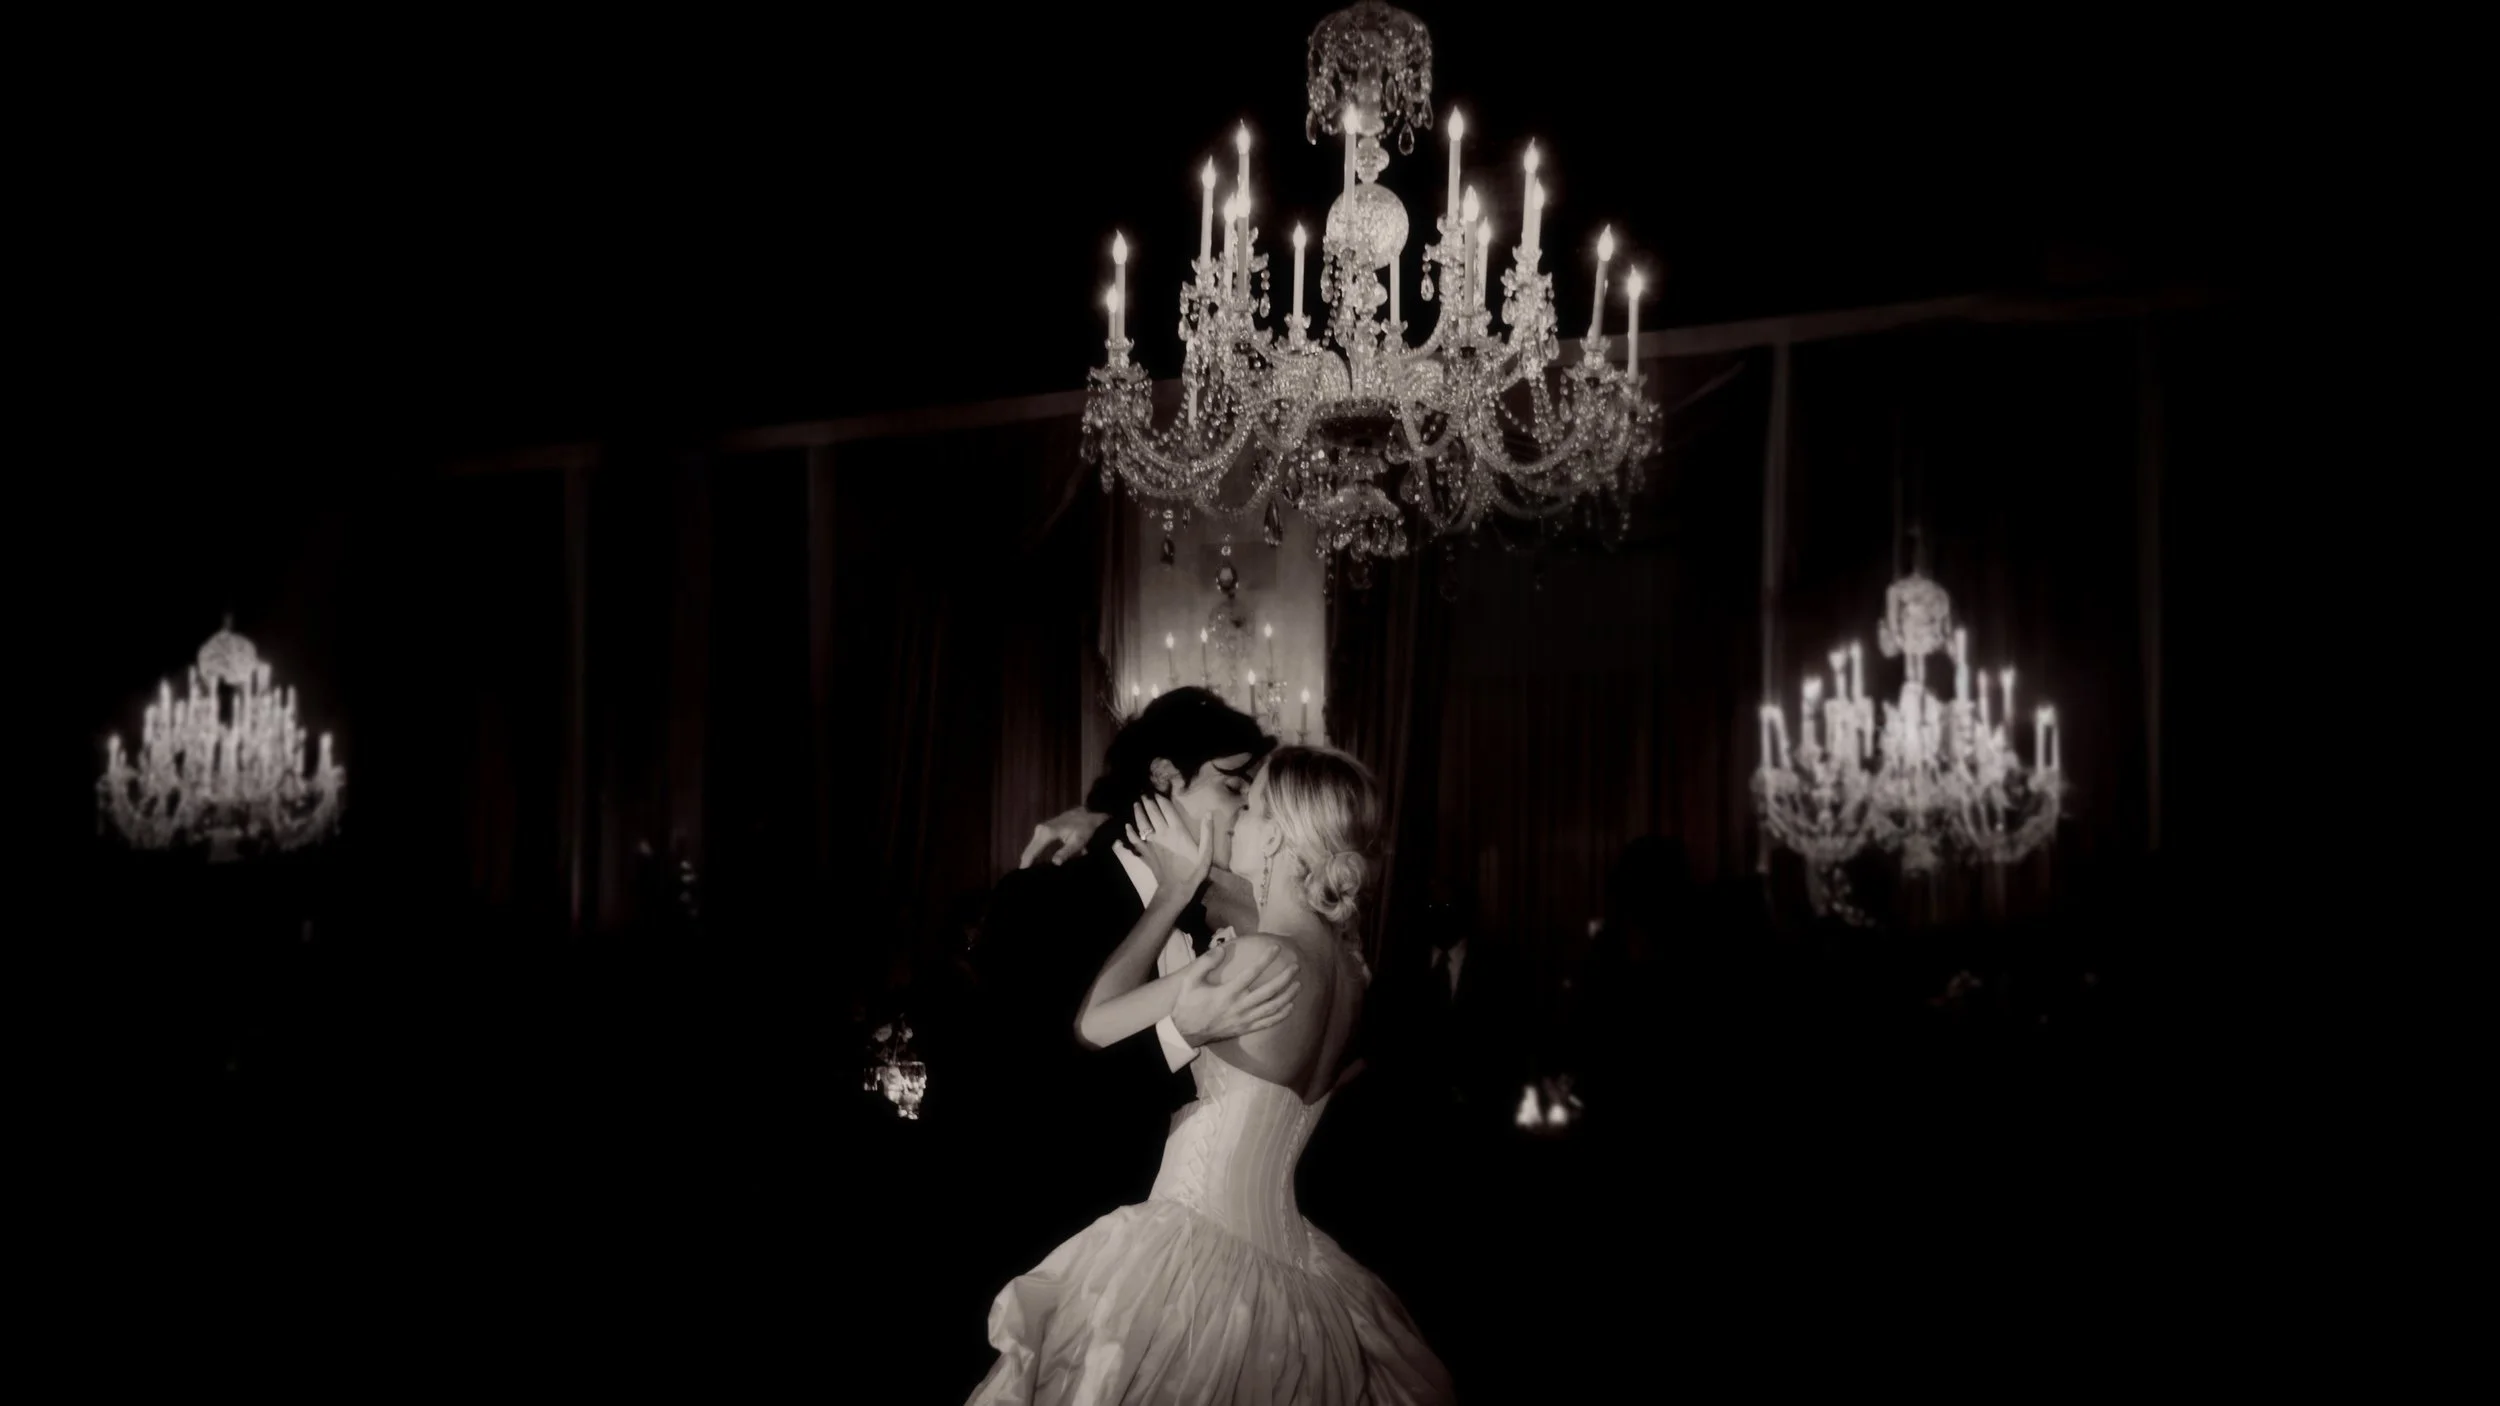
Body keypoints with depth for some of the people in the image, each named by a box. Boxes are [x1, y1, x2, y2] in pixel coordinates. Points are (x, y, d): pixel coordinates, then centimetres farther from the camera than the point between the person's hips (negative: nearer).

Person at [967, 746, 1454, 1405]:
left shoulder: (1259, 955, -20)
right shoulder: (1346, 962, 3)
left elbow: (1093, 1023, -12)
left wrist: (1174, 889, -5)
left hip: (1200, 1254, -8)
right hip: (1284, 1250, 8)